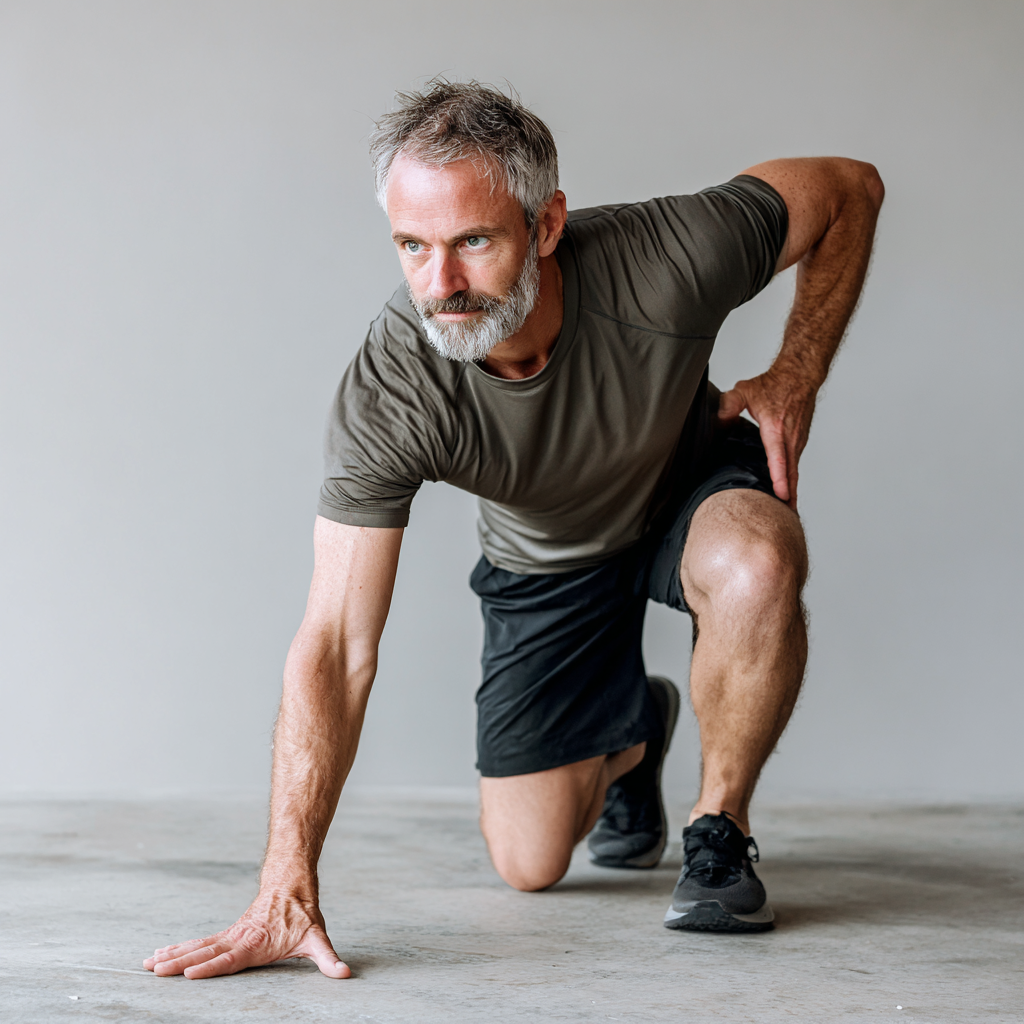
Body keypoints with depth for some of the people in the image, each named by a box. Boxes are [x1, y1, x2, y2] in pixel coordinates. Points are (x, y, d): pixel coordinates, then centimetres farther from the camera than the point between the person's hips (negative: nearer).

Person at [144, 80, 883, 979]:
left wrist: (794, 380, -22)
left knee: (758, 566, -38)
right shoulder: (384, 398, -35)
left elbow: (849, 191, -16)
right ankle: (632, 730, 37)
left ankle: (719, 832, -11)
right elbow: (335, 650, -36)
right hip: (545, 560, 1)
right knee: (529, 864, 2)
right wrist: (285, 891, -43)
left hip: (694, 480, -1)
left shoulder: (667, 262, -37)